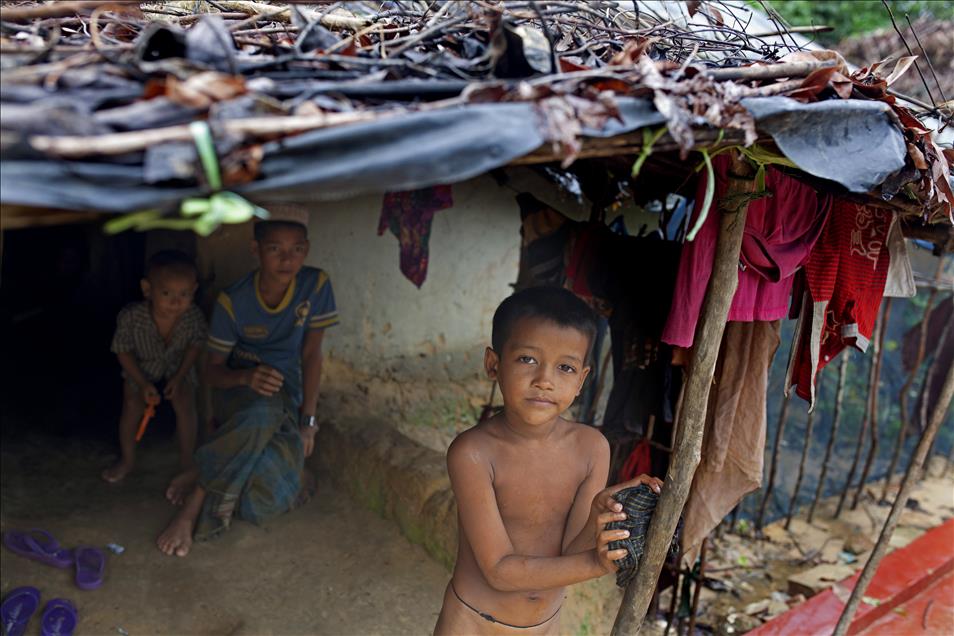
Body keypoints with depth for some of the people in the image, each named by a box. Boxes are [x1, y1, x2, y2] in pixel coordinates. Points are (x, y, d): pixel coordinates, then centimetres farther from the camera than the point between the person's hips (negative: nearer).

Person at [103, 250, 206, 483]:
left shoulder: (194, 317, -33)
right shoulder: (131, 317, -36)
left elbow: (195, 345, -12)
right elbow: (123, 351, -18)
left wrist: (178, 378, -14)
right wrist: (143, 384, -20)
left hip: (178, 369, 0)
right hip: (141, 369, 0)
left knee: (185, 406, -13)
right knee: (131, 407, -6)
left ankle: (187, 457, 11)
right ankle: (127, 459, 22)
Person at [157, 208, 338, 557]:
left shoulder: (316, 286, -12)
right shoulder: (233, 301, -13)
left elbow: (311, 354, -6)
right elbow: (212, 370, -7)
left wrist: (308, 420, -9)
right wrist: (246, 376, -31)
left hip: (287, 393, 1)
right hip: (239, 387, -1)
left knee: (270, 496, -27)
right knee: (265, 411, -42)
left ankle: (199, 477, 2)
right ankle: (195, 503, -27)